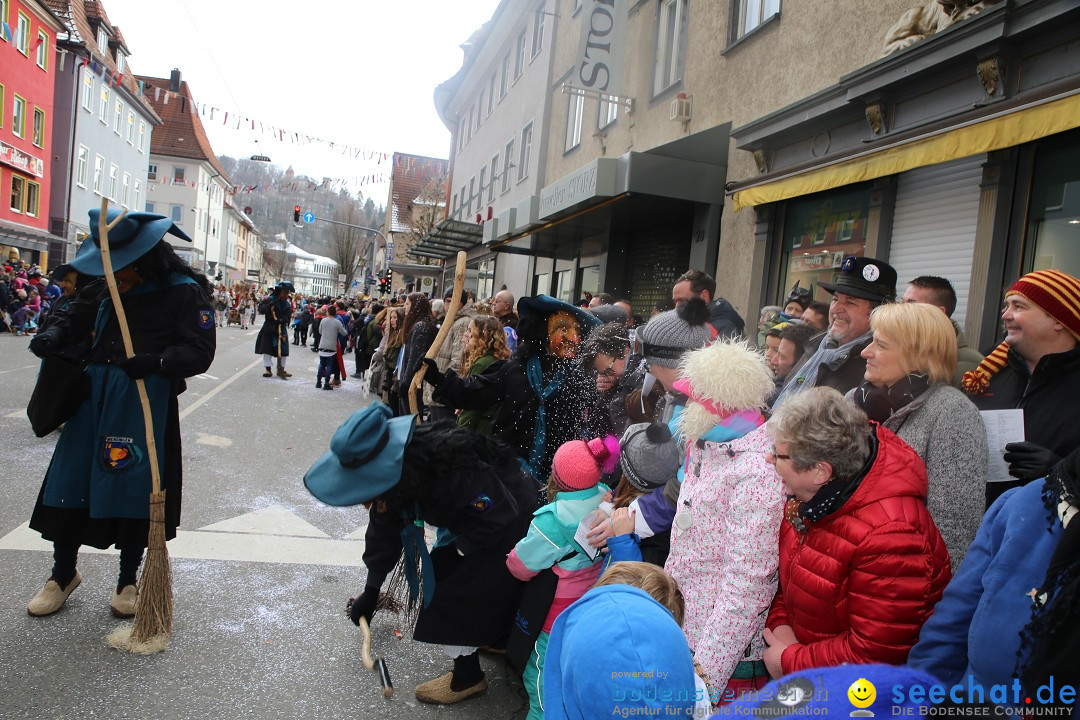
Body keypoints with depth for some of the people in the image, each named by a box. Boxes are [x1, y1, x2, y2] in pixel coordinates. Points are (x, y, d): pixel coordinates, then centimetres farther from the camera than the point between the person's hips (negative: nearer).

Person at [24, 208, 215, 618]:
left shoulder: (183, 291, -10)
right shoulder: (106, 287, 6)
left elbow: (200, 352, -13)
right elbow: (74, 321, 17)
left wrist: (156, 362, -29)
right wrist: (52, 338, -5)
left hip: (147, 403, -5)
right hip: (93, 397, 5)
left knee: (135, 489, 4)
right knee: (70, 479, 10)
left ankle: (127, 581, 26)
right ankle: (63, 573, 32)